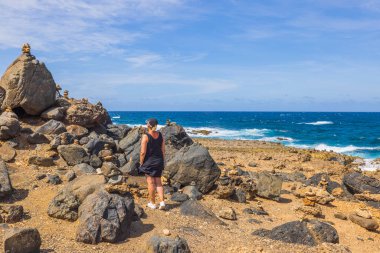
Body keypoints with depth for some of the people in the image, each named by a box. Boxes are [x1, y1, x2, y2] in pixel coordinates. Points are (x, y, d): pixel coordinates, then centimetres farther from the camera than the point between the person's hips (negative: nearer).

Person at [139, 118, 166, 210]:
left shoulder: (146, 136, -15)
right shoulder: (160, 135, 1)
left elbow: (143, 152, -15)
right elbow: (163, 150, 5)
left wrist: (141, 163, -3)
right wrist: (161, 162, 15)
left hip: (149, 162, -5)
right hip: (159, 161, 5)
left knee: (151, 182, 7)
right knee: (158, 182, 14)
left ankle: (152, 203, 17)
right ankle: (162, 201, 5)